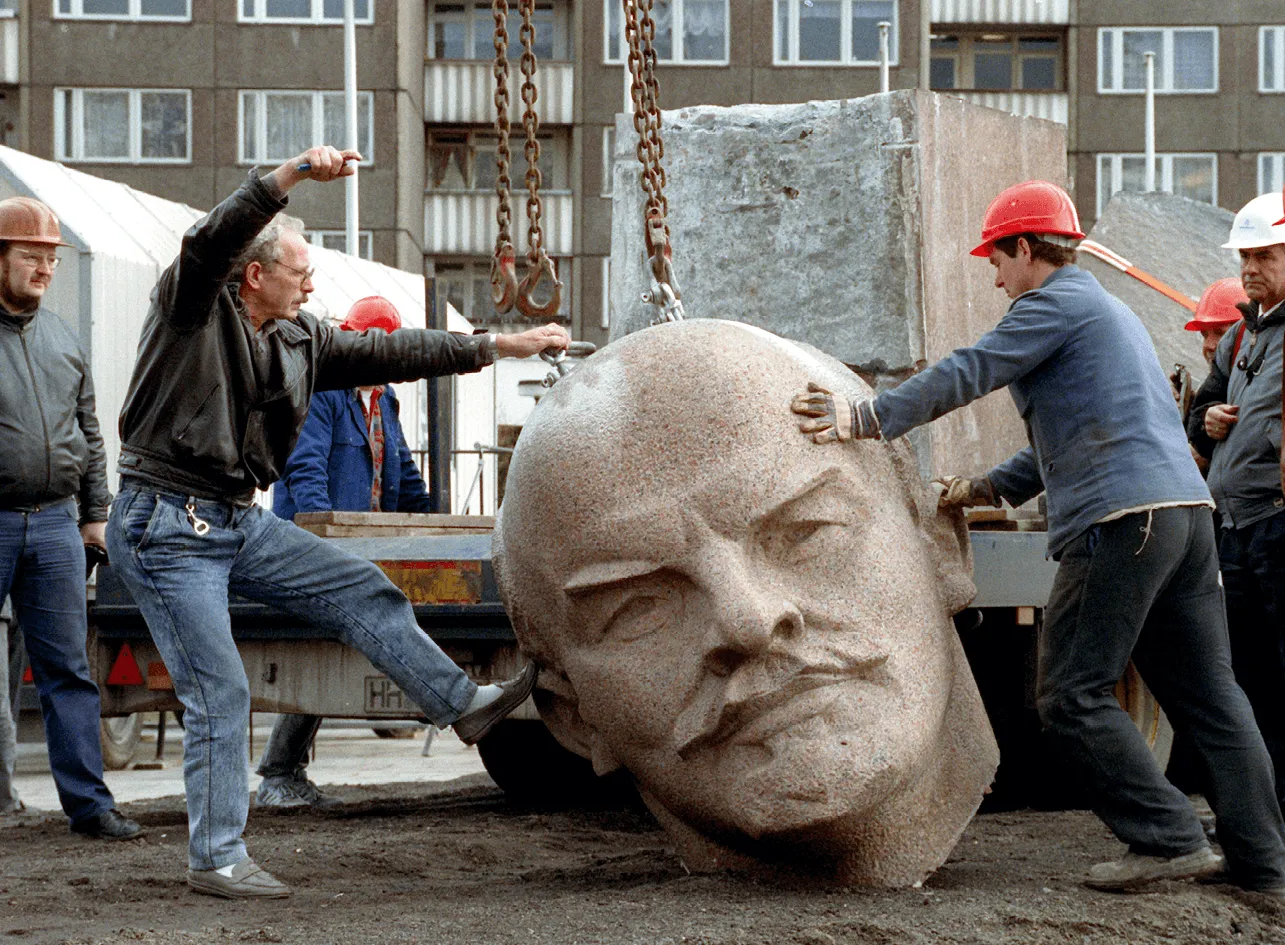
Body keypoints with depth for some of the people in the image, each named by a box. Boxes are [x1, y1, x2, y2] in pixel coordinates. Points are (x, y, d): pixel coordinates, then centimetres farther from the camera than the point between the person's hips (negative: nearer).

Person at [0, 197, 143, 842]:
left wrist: (95, 513, 16)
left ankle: (88, 803, 6)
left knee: (67, 669, 4)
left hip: (55, 524, 5)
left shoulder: (62, 340, 14)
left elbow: (88, 434, 21)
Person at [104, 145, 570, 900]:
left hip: (242, 523, 8)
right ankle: (217, 859, 1)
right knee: (219, 691, -7)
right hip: (166, 528, -8)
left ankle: (464, 704, 16)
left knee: (361, 591, 5)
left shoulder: (299, 341, 10)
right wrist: (291, 176, -41)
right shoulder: (192, 308, -10)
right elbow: (212, 241, -30)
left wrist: (498, 347, 13)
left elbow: (388, 353, 14)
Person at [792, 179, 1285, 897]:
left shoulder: (1056, 303, -1)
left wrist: (866, 419, -7)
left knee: (1073, 695, -5)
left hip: (1121, 516, -10)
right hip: (1188, 510, 10)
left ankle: (1169, 838, -9)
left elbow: (968, 373, -9)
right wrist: (991, 488, 30)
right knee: (1209, 695, 8)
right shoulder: (1108, 312, 29)